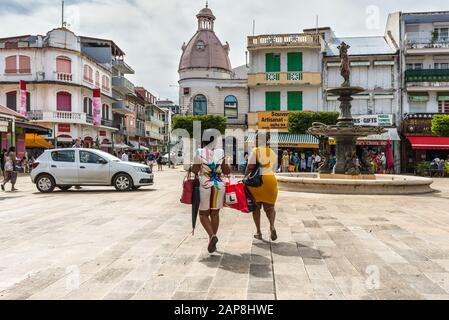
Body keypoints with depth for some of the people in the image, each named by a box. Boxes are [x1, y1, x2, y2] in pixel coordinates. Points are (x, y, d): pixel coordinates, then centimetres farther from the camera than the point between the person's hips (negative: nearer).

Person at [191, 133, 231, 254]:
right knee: (215, 213, 14)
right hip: (219, 186, 3)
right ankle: (212, 241, 19)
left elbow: (194, 170, -8)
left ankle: (212, 235, -12)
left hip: (204, 186, -3)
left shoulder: (200, 152, -8)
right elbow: (227, 171, 0)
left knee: (203, 214, 10)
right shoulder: (221, 152, -1)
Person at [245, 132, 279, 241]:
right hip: (270, 180, 3)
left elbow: (250, 168, -12)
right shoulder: (272, 152, 9)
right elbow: (272, 166, 9)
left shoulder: (255, 151, -7)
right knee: (269, 206, 12)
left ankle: (258, 232, 14)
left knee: (256, 207, 10)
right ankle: (272, 225, -16)